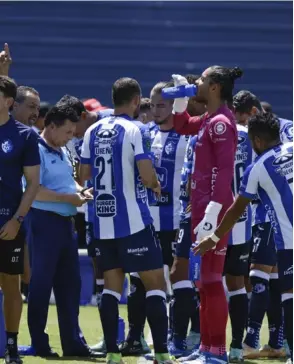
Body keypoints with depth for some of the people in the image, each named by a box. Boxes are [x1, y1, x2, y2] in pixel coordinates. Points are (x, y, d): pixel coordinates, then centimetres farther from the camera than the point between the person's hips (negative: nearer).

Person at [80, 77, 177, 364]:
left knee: (112, 286, 10)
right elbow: (146, 176, -18)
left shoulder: (93, 131, 8)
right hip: (133, 222, -6)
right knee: (154, 284, -1)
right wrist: (155, 184, 3)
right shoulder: (136, 130, -10)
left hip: (103, 222, 6)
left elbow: (84, 175, 13)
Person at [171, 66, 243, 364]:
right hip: (202, 208, 10)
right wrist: (181, 96, 20)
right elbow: (182, 126, 36)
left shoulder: (221, 122, -15)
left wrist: (211, 215, -28)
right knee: (205, 280, 14)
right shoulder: (209, 120, 13)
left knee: (211, 279, -8)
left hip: (213, 211, -10)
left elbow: (224, 171, -23)